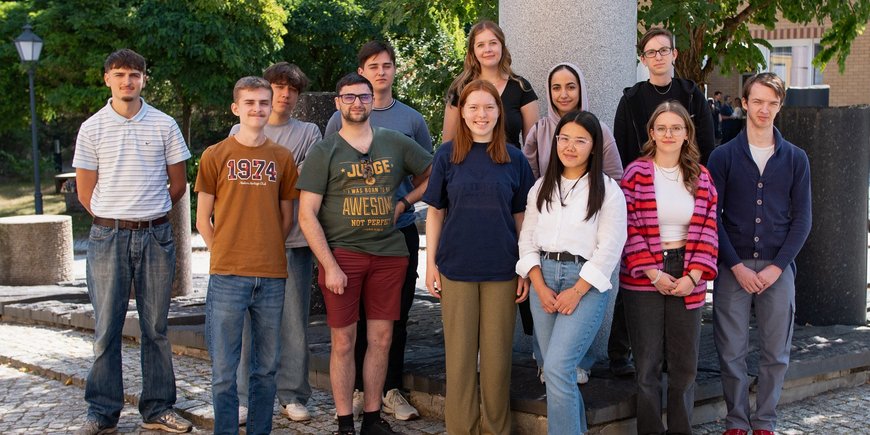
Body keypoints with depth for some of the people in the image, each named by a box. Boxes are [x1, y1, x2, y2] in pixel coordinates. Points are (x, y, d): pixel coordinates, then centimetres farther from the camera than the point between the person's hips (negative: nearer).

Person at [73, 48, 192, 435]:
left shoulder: (164, 125, 4)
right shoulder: (92, 128, 3)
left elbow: (179, 184, 10)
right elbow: (85, 192, 7)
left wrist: (148, 215, 12)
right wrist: (116, 220, 6)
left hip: (155, 235, 1)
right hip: (107, 237, 0)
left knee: (156, 327, 6)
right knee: (106, 327, 2)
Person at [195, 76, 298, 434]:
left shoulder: (282, 157, 9)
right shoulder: (215, 156, 2)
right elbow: (203, 220, 5)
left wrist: (267, 253, 7)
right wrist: (225, 256, 0)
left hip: (272, 276, 2)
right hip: (227, 276, -2)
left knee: (266, 367, 9)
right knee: (223, 368, 1)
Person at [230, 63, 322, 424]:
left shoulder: (308, 133, 11)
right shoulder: (239, 132, 13)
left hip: (293, 240, 0)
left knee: (294, 321, 3)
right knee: (248, 319, 0)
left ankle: (292, 396, 13)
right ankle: (245, 397, 9)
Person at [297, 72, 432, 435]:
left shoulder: (396, 143, 9)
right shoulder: (324, 152, 1)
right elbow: (307, 215, -4)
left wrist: (404, 203, 6)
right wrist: (330, 266, -11)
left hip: (389, 253, 3)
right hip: (342, 254, -2)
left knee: (381, 339, 6)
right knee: (343, 341, -1)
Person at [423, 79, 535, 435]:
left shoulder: (514, 159, 4)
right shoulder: (447, 155, 2)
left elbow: (521, 217, 7)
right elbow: (435, 212, 6)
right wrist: (431, 263, 1)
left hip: (501, 269, 0)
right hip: (456, 268, 0)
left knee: (497, 353, 5)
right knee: (459, 352, 5)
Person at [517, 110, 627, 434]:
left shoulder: (607, 190, -1)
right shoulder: (541, 188, 13)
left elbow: (609, 248, -7)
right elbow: (527, 239, 9)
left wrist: (576, 292, -13)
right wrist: (540, 287, -5)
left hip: (586, 282, -5)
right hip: (543, 280, 5)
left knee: (557, 368, -16)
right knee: (555, 370, 7)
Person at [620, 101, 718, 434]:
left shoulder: (701, 177, 7)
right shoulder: (636, 173, -2)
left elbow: (708, 230, 5)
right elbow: (630, 229, -7)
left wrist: (693, 276, -6)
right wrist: (653, 273, -12)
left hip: (687, 280, 3)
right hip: (643, 280, -3)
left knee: (685, 363, 8)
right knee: (647, 363, 3)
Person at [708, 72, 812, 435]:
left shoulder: (795, 159, 6)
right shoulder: (724, 156, 2)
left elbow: (802, 219, 4)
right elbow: (712, 218, -1)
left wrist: (776, 267, -7)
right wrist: (737, 266, -10)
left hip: (777, 268, 1)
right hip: (733, 266, -1)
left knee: (776, 351, 5)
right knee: (731, 351, 2)